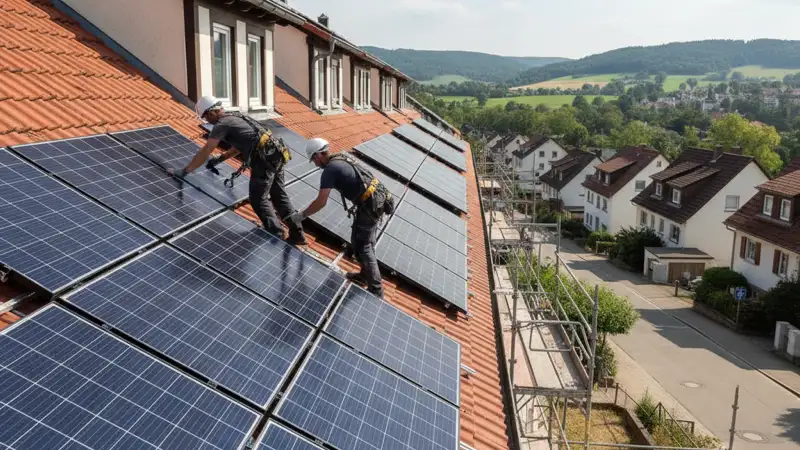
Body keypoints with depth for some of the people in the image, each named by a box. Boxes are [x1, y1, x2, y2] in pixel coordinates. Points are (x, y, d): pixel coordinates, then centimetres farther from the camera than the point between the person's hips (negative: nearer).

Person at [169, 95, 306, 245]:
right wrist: (220, 158, 38)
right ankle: (297, 234, 19)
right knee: (279, 195, 16)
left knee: (258, 200, 3)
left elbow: (204, 152, -6)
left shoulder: (222, 124, -4)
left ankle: (276, 236, 4)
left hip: (264, 159, -9)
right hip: (276, 154, 9)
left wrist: (184, 171, 0)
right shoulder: (234, 117, 23)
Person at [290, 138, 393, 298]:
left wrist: (302, 215, -4)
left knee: (361, 246, 2)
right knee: (365, 241, 23)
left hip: (370, 205, -9)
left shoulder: (330, 170, -12)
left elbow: (321, 202, -16)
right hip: (379, 197, 9)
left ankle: (376, 290, 6)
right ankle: (365, 275, 37)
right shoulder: (342, 159, 15)